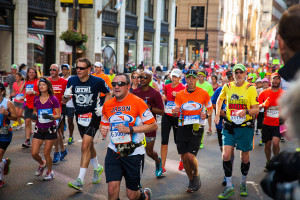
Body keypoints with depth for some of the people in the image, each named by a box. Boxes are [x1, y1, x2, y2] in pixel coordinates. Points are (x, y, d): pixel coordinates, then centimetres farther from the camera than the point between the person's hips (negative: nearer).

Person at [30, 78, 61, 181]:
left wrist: (51, 116, -24)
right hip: (39, 129, 4)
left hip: (50, 129, -4)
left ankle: (50, 171, 24)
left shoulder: (53, 99, -8)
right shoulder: (36, 99, 5)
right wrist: (33, 116, -5)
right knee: (34, 153, -1)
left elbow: (58, 115, -5)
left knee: (46, 154, -1)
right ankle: (42, 164, 31)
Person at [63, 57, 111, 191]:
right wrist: (66, 96, -16)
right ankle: (97, 168, 43)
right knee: (89, 145, 18)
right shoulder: (72, 81, -1)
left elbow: (108, 94, 5)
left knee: (85, 146, -16)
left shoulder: (98, 81, -11)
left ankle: (80, 181, -16)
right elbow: (65, 101, 7)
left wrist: (103, 107, -10)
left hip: (93, 116, -5)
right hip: (80, 116, 5)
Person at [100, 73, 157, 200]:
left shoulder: (137, 102, -10)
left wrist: (130, 129, -19)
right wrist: (103, 129, -2)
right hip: (114, 151, 3)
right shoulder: (107, 105, 5)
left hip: (133, 153, -3)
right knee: (112, 189, -11)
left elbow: (153, 126, -11)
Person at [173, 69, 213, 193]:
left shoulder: (203, 93, -1)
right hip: (182, 127, 3)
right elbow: (175, 114, 10)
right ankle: (191, 181, 26)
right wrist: (175, 112, -14)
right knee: (184, 157, 4)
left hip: (196, 127, -3)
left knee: (190, 156, -13)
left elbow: (210, 109, 11)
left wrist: (206, 115, -12)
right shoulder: (180, 94, 5)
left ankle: (196, 175, 17)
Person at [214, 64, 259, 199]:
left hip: (246, 127, -1)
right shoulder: (227, 87, 3)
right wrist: (217, 114, 15)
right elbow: (220, 99, 24)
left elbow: (256, 110, -7)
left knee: (245, 158, 9)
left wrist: (246, 111, -27)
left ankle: (243, 184, 32)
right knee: (226, 155, -11)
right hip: (229, 127, 2)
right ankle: (229, 187, 2)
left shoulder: (250, 88, -6)